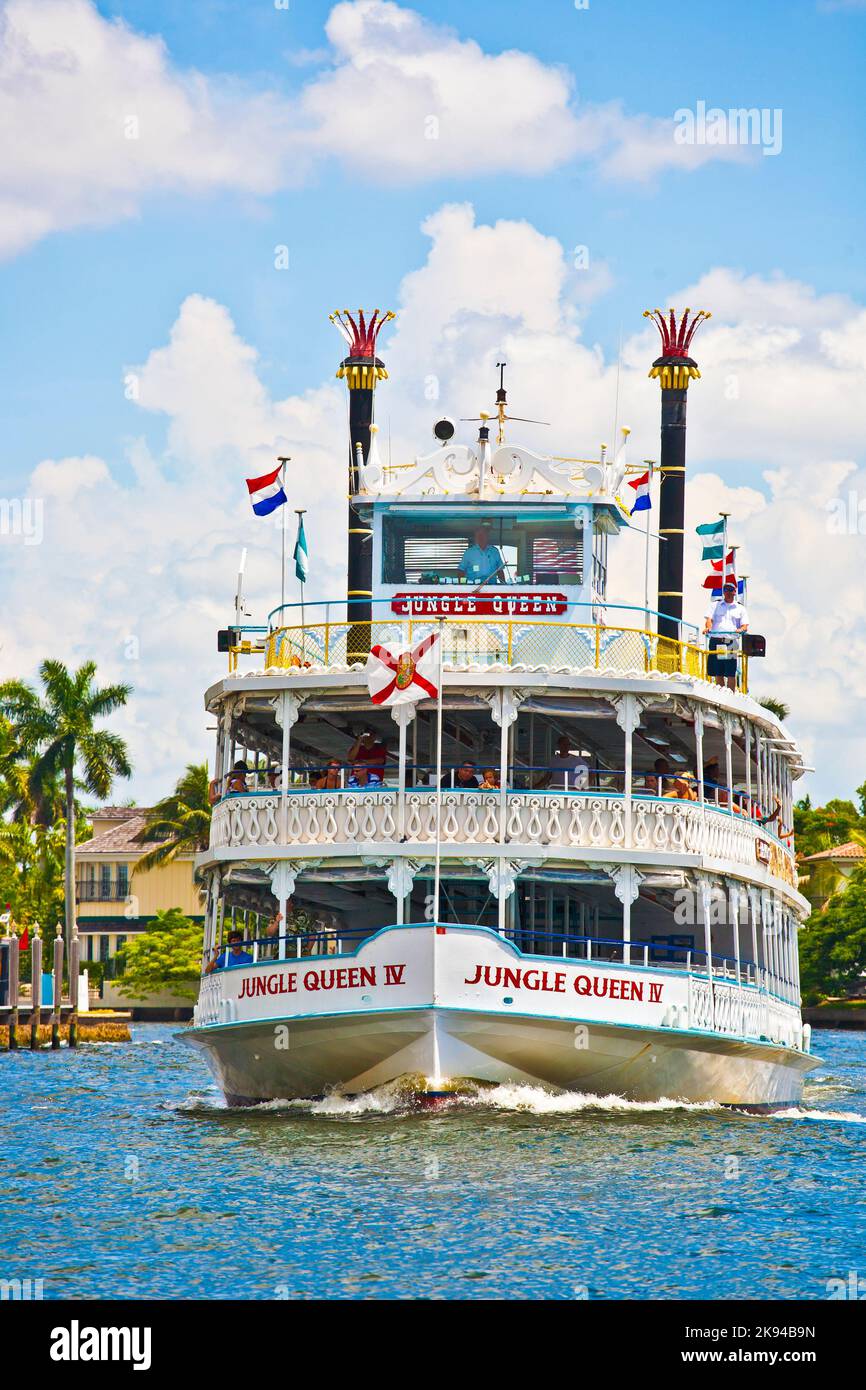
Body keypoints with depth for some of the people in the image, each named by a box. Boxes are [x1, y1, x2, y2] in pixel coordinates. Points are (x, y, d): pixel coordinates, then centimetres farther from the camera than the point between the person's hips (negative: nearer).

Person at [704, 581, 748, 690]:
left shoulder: (740, 608, 15)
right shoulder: (715, 605, 17)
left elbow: (745, 626, 7)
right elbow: (709, 619, 4)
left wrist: (741, 629, -17)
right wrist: (708, 627, -19)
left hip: (731, 642, -1)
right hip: (716, 641, 1)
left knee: (731, 673, -7)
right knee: (718, 673, 3)